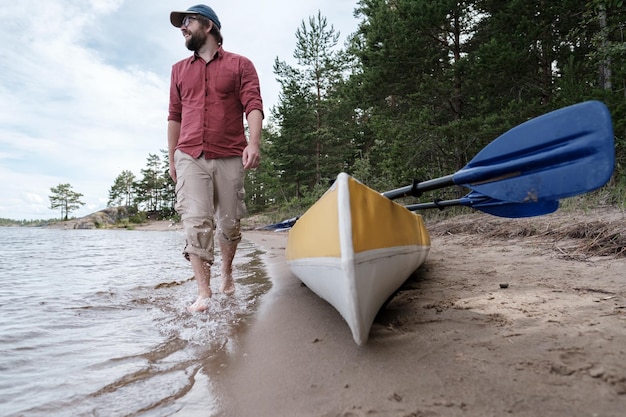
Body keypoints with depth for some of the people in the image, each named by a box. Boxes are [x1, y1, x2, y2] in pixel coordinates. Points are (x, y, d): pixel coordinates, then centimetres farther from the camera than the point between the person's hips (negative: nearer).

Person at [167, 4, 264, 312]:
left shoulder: (240, 65, 9)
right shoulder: (179, 70, 20)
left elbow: (253, 106, -3)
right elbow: (174, 116, 21)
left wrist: (253, 143, -20)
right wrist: (172, 158, 17)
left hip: (229, 158, -2)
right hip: (190, 157, 2)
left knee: (229, 223, 4)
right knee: (196, 223, -10)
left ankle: (227, 271, 30)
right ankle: (203, 294, -7)